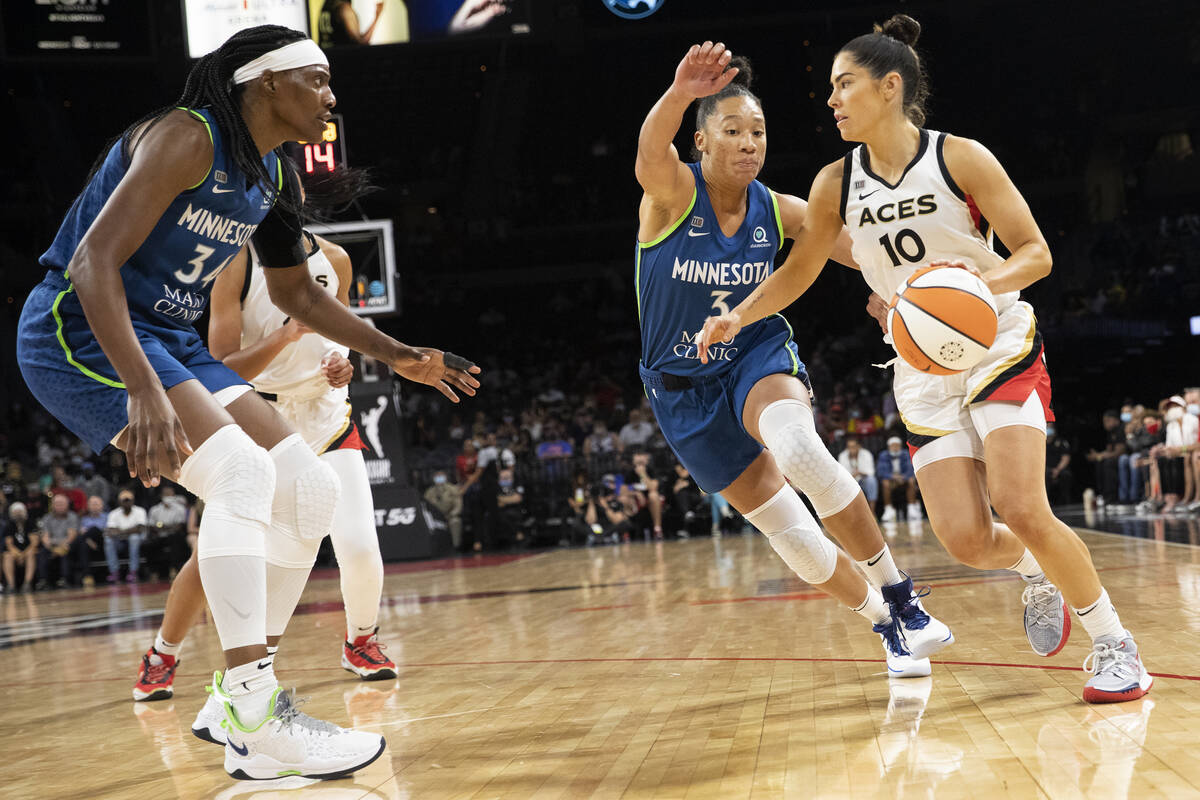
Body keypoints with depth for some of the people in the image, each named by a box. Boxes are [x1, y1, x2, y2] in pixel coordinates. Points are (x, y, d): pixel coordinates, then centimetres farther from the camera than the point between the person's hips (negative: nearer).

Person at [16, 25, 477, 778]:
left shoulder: (275, 178, 10)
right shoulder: (187, 138, -18)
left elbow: (298, 293, 25)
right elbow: (93, 260, -28)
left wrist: (399, 356, 20)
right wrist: (144, 393, -39)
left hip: (170, 341, 9)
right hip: (80, 328, -9)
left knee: (313, 488, 1)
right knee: (242, 470, -27)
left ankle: (239, 690, 7)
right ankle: (260, 720, -25)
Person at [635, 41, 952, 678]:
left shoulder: (778, 211, -6)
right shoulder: (673, 192, -16)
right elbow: (651, 152, -40)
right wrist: (678, 95, -63)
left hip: (759, 357, 0)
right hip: (685, 387, 0)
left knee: (798, 447, -34)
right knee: (787, 530, -1)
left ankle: (901, 599, -23)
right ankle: (886, 626, 19)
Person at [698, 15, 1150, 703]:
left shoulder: (960, 158, -10)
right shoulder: (837, 184, 2)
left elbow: (1036, 253, -9)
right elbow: (800, 269, 16)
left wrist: (984, 281, -29)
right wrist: (739, 316, 1)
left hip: (1000, 348, -3)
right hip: (923, 373, 4)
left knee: (1022, 510, -21)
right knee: (966, 540, -10)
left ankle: (1115, 645, 0)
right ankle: (1037, 576, 27)